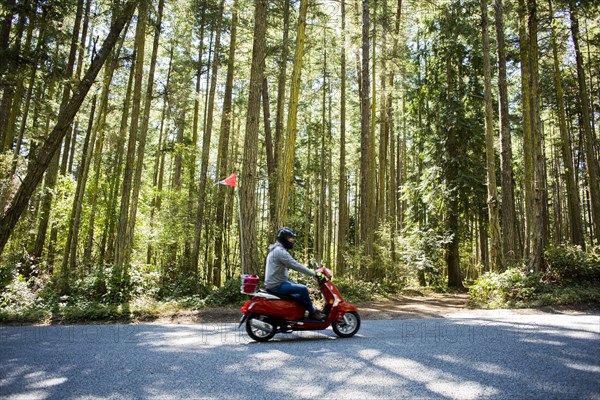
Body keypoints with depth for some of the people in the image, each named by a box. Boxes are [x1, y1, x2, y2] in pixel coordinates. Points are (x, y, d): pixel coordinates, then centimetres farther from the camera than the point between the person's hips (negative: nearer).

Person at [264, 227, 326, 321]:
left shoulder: (277, 249, 16)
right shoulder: (280, 251, -19)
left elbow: (292, 265, 20)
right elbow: (295, 265, -22)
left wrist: (311, 272, 15)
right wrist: (313, 273, -15)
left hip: (275, 282, 11)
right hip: (277, 285, -11)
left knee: (301, 288, 18)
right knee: (303, 289, -15)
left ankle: (312, 309, 24)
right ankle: (312, 313, 0)